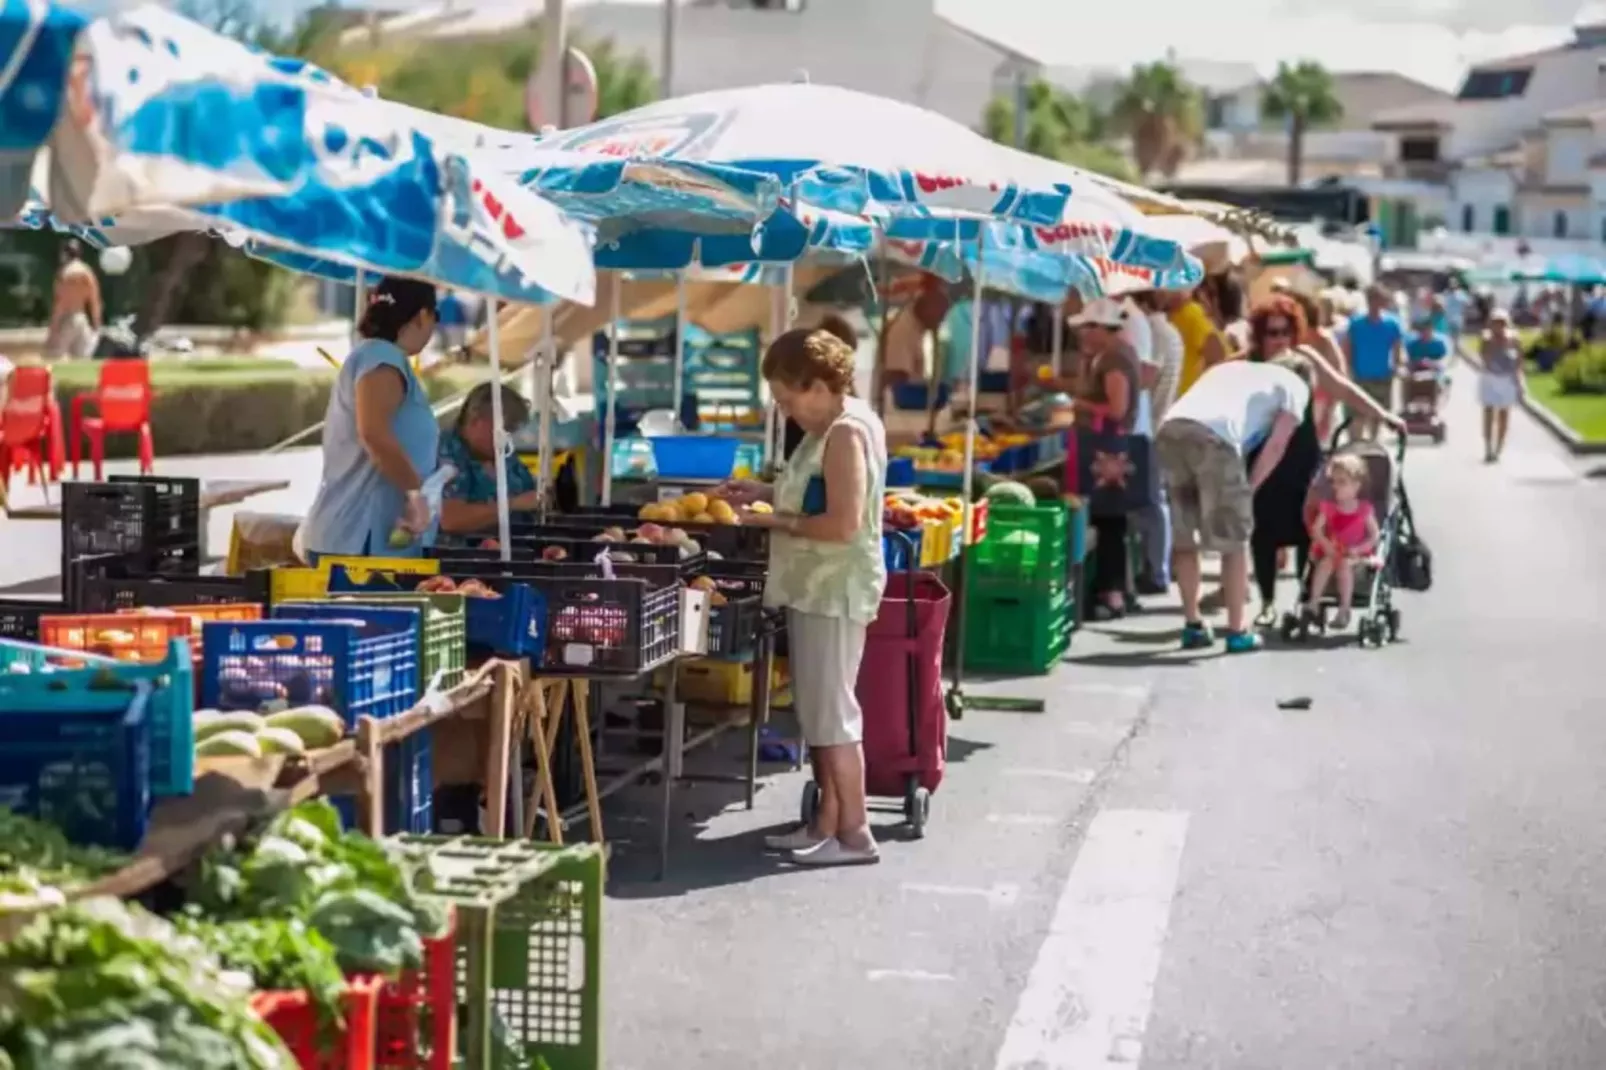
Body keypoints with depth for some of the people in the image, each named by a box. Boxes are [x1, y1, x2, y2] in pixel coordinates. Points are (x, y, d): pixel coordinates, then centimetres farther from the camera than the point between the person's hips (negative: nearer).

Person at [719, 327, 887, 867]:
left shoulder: (846, 433, -18)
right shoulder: (834, 427, 13)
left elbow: (844, 523, -24)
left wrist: (777, 521, -16)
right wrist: (766, 493, 11)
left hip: (834, 590, -10)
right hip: (816, 587, 10)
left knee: (832, 712, -5)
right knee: (819, 711, 13)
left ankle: (855, 833, 1)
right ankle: (826, 824, 20)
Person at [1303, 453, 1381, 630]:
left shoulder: (1364, 510, 0)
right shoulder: (1328, 508, 6)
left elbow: (1375, 535, -3)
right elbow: (1316, 529, -2)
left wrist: (1358, 549, -17)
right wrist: (1326, 544, -20)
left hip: (1355, 554, -2)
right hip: (1331, 551, 2)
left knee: (1344, 563, -33)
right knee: (1326, 561, -31)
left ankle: (1344, 609, -32)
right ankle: (1313, 601, -33)